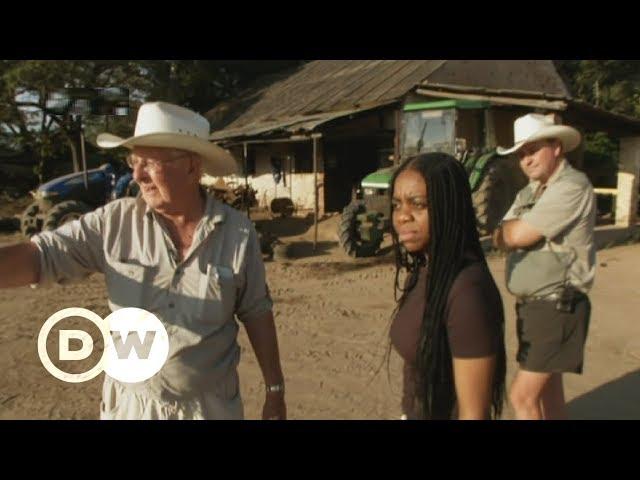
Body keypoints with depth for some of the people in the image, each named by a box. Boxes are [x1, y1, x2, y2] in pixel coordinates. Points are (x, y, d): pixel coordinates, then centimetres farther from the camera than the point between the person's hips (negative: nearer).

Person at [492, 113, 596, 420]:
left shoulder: (572, 187, -16)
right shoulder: (529, 192, 13)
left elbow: (517, 235, -22)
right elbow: (501, 240, 4)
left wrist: (513, 226, 0)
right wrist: (520, 229, -15)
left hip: (557, 307, -9)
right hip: (529, 305, 9)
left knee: (523, 396, -7)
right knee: (547, 387, 20)